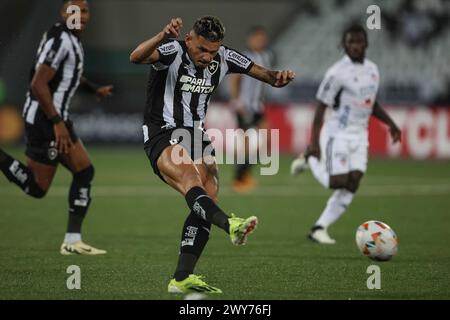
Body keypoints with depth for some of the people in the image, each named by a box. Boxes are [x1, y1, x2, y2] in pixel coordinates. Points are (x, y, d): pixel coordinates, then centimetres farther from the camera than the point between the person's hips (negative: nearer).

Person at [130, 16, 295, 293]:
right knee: (191, 179, -32)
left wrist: (278, 78, -20)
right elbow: (136, 57, -34)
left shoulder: (224, 58, 2)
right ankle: (230, 225, -61)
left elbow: (262, 73, 4)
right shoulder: (173, 51, -15)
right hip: (163, 136, -7)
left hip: (196, 135, 7)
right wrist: (162, 37, -53)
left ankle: (182, 279, -6)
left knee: (209, 201, -8)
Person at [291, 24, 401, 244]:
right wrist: (314, 142, -18)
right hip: (338, 133, -6)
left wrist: (390, 123, 12)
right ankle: (309, 159, 16)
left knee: (352, 185, -4)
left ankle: (319, 228, 3)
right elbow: (321, 107, -12)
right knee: (338, 182, -12)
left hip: (360, 135, 6)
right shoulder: (337, 73, -13)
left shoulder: (372, 69, 9)